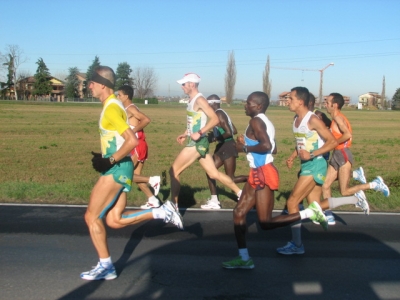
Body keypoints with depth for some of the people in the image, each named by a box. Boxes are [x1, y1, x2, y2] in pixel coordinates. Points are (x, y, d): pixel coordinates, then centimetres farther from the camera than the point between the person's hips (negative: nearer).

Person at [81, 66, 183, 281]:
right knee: (114, 220, 10)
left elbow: (132, 140, -26)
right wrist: (104, 157, 12)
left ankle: (105, 267, 9)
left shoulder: (111, 108, -17)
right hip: (119, 168, 10)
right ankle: (161, 212, 9)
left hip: (116, 169, -10)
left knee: (91, 217, 0)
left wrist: (110, 160, -19)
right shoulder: (111, 105, 14)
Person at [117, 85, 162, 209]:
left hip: (137, 146, -10)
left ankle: (152, 180, -4)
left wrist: (133, 130, -20)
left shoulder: (130, 109, -13)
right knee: (136, 175, 12)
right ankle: (153, 200, 12)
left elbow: (146, 120, -26)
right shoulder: (128, 109, 17)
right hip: (138, 146, 10)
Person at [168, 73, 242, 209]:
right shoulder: (192, 100, 14)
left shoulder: (199, 100, -14)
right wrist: (185, 134, 17)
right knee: (214, 174, 13)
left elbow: (215, 119, -22)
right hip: (196, 143, 10)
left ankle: (173, 205, 2)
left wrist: (199, 133, -26)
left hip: (197, 143, -10)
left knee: (174, 171, -5)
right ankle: (240, 193, 19)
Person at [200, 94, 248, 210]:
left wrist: (215, 138, -13)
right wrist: (215, 134, 15)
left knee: (231, 179, -4)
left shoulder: (219, 114, -16)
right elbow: (234, 130, 16)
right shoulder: (221, 113, 14)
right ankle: (214, 201, 11)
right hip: (222, 147, 10)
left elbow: (229, 133, -25)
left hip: (228, 147, -10)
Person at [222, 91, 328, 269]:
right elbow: (273, 149, 21)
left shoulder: (256, 121, -14)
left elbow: (266, 146, -29)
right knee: (239, 213, 10)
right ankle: (244, 258, 15)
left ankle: (310, 212, -3)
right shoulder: (265, 122, 15)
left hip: (263, 174, -10)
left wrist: (244, 148, -16)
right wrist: (248, 142, 21)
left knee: (265, 223, -7)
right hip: (258, 174, 10)